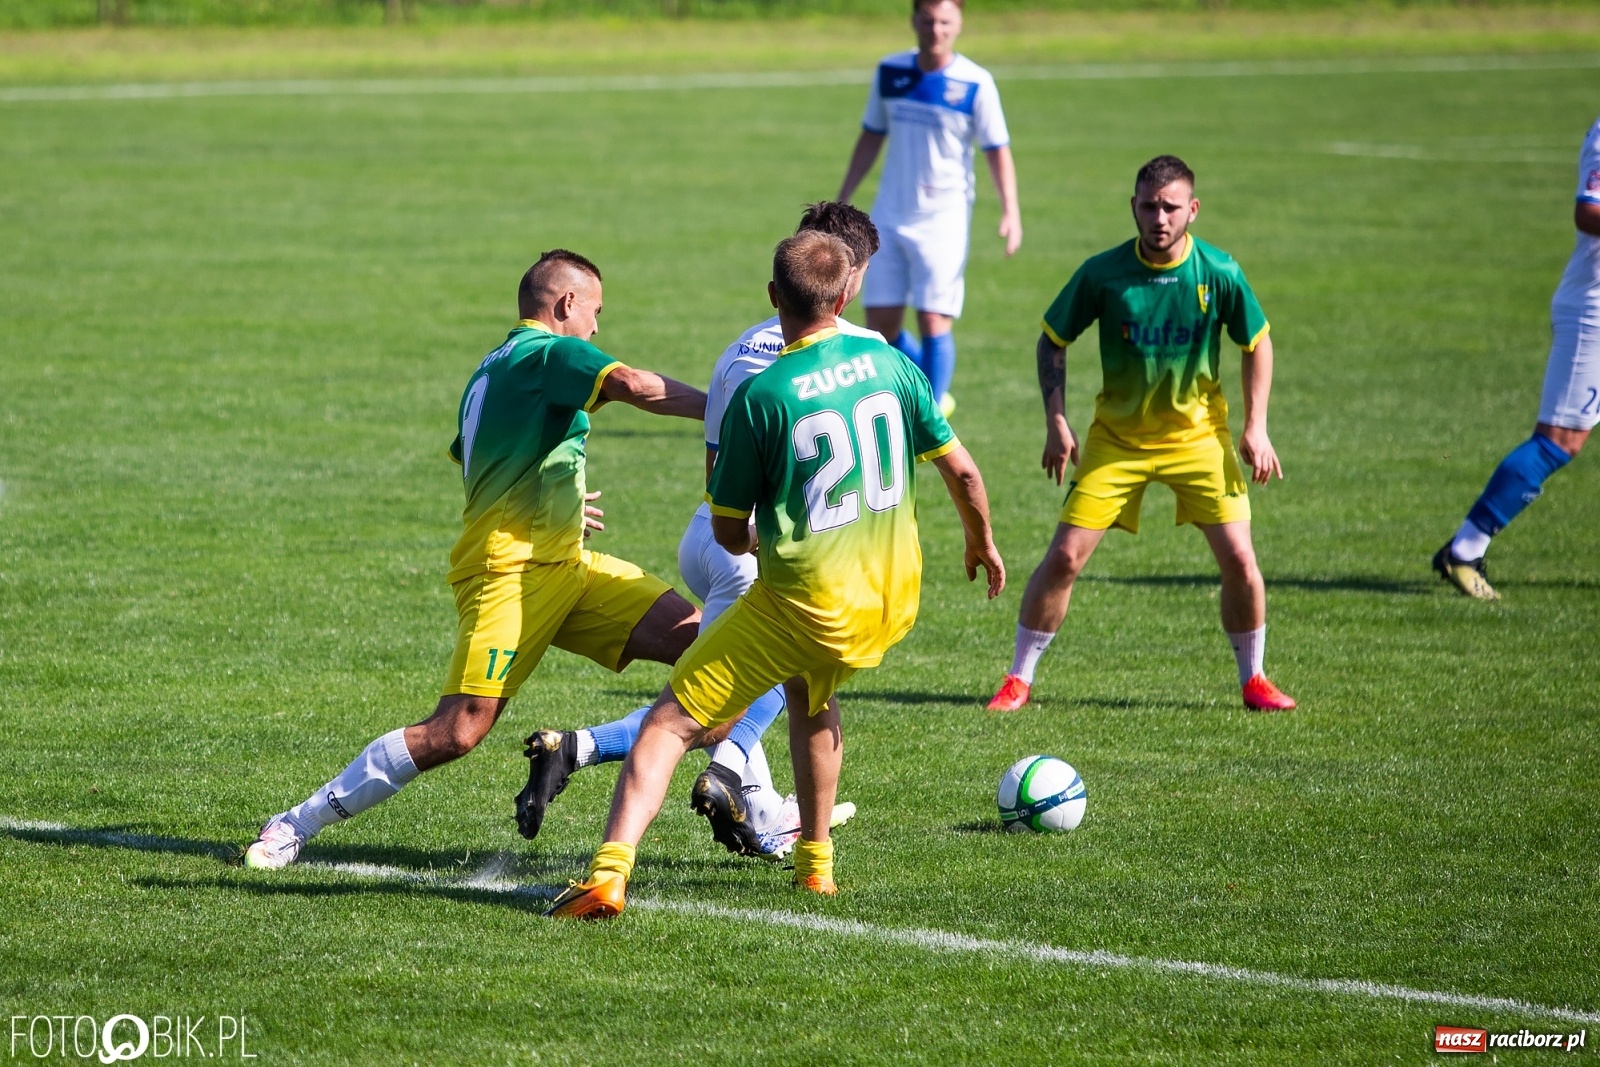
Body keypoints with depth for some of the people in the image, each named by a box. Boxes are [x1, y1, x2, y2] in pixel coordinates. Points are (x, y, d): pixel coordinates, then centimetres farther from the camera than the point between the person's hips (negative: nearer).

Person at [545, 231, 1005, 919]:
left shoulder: (759, 397, -12)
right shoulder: (890, 364, 0)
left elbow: (728, 533, -3)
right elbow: (961, 470, 8)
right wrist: (982, 542, 28)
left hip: (802, 599, -5)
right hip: (893, 601, 5)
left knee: (671, 720, 0)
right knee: (811, 692, 36)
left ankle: (610, 872, -18)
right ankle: (815, 860, 37)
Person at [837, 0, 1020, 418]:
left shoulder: (975, 84, -9)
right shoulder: (889, 72, 3)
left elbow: (997, 150, -6)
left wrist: (1010, 212, -17)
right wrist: (842, 200, 15)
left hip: (943, 221, -4)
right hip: (889, 217, 4)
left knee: (934, 322, -10)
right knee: (880, 324, 4)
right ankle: (934, 393, 26)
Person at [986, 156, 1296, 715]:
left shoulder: (1218, 273, -13)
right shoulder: (1103, 273, -14)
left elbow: (1257, 343, 3)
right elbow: (1052, 340, 0)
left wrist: (1256, 427, -4)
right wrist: (1056, 423, -7)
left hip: (1198, 434, 0)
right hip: (1117, 436, 0)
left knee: (1238, 558, -8)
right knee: (1065, 555, -7)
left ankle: (1253, 679, 13)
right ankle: (1019, 680, 7)